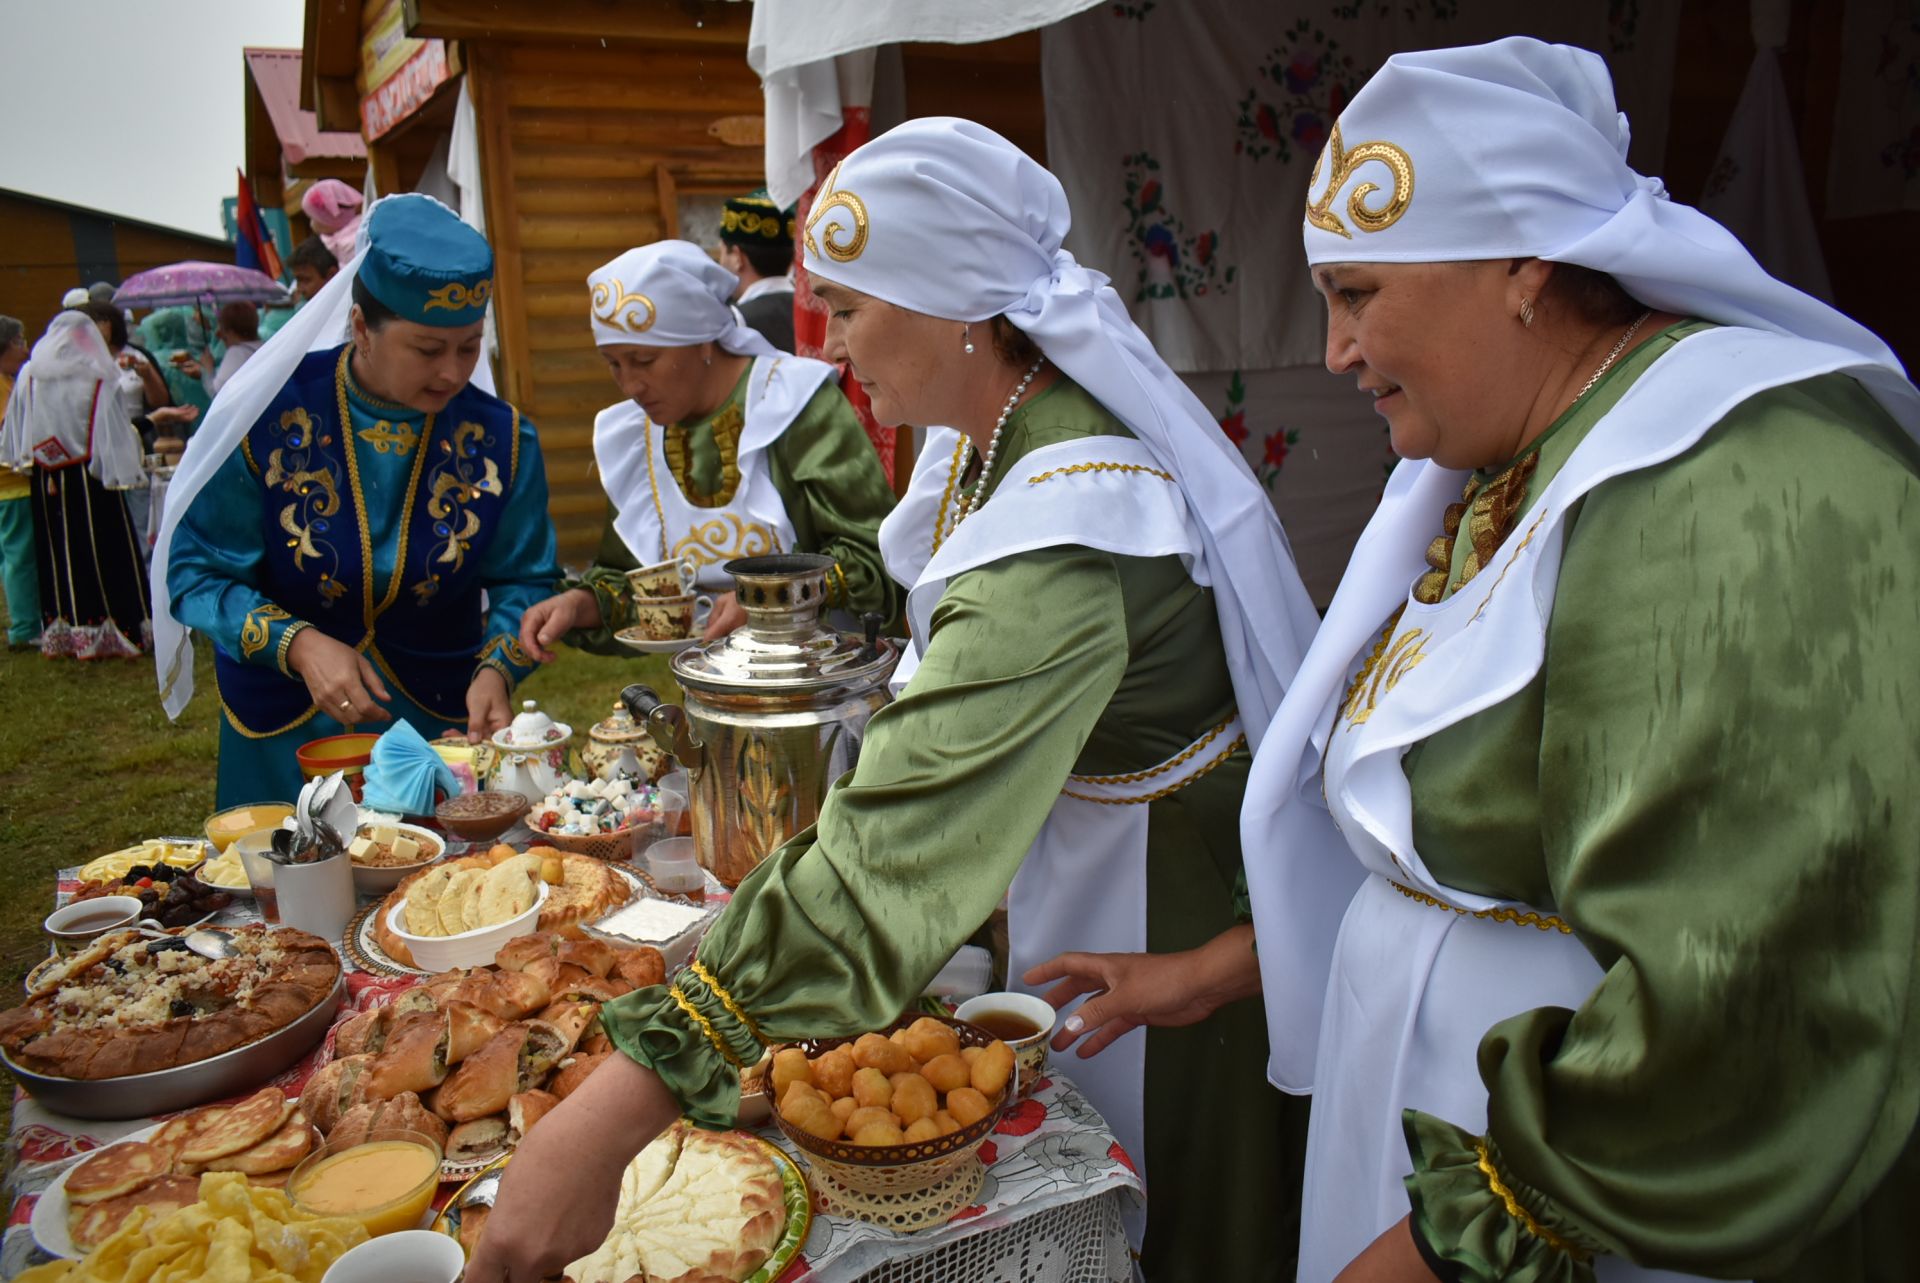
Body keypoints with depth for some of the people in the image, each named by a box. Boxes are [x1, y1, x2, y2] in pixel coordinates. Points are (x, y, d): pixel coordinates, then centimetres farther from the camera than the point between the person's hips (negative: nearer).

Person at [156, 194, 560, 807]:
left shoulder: (500, 439, -9)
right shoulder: (265, 417, -14)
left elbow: (524, 580, -3)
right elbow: (196, 574, -10)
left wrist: (495, 668, -21)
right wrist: (297, 645, -26)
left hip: (443, 715, 1)